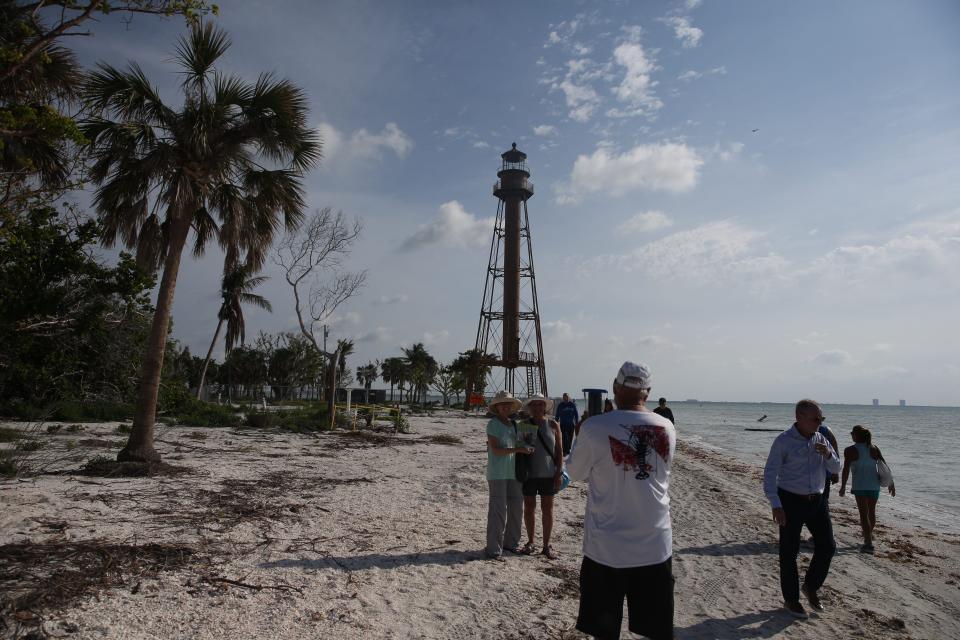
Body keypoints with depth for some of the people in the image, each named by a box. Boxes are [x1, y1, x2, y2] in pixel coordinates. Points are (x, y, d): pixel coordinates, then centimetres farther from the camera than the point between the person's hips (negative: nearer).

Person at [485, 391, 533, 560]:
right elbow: (496, 449, -17)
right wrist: (518, 449, -23)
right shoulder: (493, 424, -9)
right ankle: (494, 549, 4)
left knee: (516, 508, 12)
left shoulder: (513, 424, 12)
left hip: (513, 473, 7)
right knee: (498, 511, -5)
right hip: (497, 474, -7)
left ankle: (510, 542, 28)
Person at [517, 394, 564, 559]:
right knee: (529, 508, 9)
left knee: (547, 509, 6)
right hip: (528, 474, 1)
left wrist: (559, 473, -5)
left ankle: (546, 545, 18)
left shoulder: (553, 425, -1)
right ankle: (530, 542, 24)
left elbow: (559, 450, 0)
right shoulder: (523, 425, 0)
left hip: (548, 474, 0)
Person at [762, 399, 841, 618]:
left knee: (827, 547, 6)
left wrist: (828, 454, -14)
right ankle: (791, 599, 20)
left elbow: (836, 468, 9)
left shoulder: (820, 439, 5)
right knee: (789, 551, 3)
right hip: (791, 501, -5)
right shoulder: (784, 441, -14)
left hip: (816, 501, 6)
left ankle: (811, 587, 29)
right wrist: (776, 505, -23)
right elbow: (769, 474, -15)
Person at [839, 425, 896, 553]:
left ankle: (868, 543, -5)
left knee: (864, 514, 0)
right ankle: (869, 534, 43)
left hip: (859, 485, -5)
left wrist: (843, 486, -5)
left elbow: (846, 469, -12)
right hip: (874, 485, 5)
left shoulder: (850, 450, -7)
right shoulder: (874, 449, 6)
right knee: (872, 511, 22)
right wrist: (891, 484, 15)